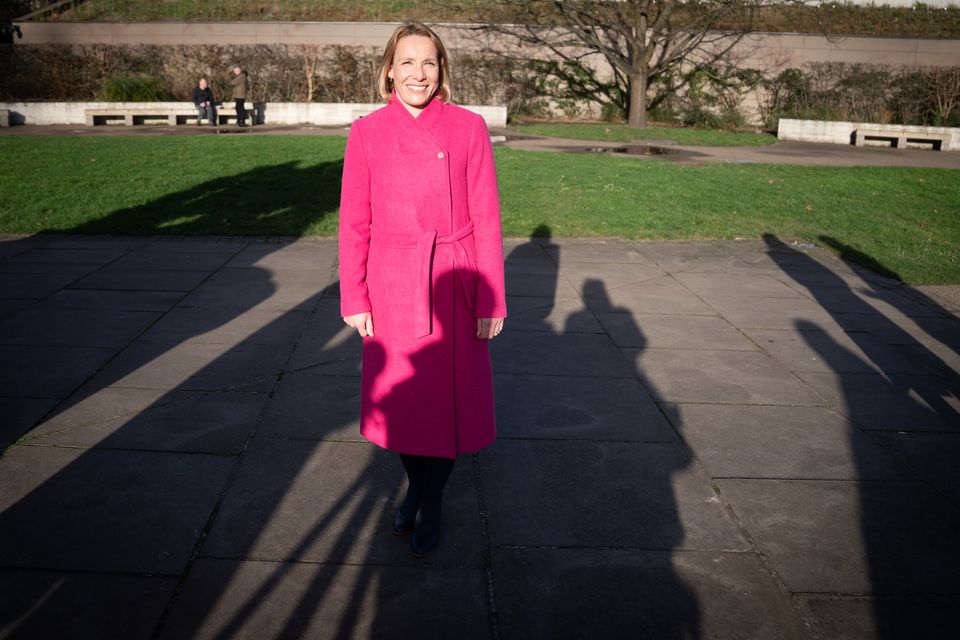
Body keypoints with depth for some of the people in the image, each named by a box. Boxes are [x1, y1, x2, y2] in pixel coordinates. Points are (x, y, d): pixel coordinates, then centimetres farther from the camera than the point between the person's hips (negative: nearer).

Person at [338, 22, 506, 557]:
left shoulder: (469, 128, -5)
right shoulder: (367, 133, -2)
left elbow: (486, 219, -4)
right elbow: (354, 222, 1)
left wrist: (491, 301, -5)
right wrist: (353, 299, -1)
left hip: (454, 289, -1)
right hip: (391, 289, 1)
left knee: (449, 397, 7)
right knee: (399, 396, 13)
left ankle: (433, 502, 30)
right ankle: (415, 485, 39)